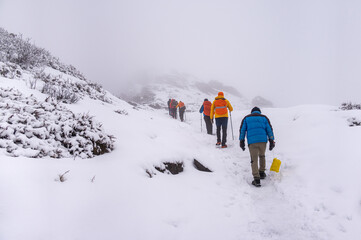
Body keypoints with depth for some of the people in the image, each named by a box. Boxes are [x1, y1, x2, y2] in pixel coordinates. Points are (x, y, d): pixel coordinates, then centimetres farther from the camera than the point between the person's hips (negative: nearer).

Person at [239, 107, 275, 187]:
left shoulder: (246, 118, 17)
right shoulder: (264, 118, 18)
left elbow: (242, 130, 8)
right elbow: (269, 130, 11)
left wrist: (241, 141, 8)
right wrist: (271, 141, 11)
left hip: (252, 141, -1)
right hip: (263, 140, 2)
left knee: (254, 160, -1)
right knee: (262, 156, 25)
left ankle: (257, 179, -10)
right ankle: (262, 173, 34)